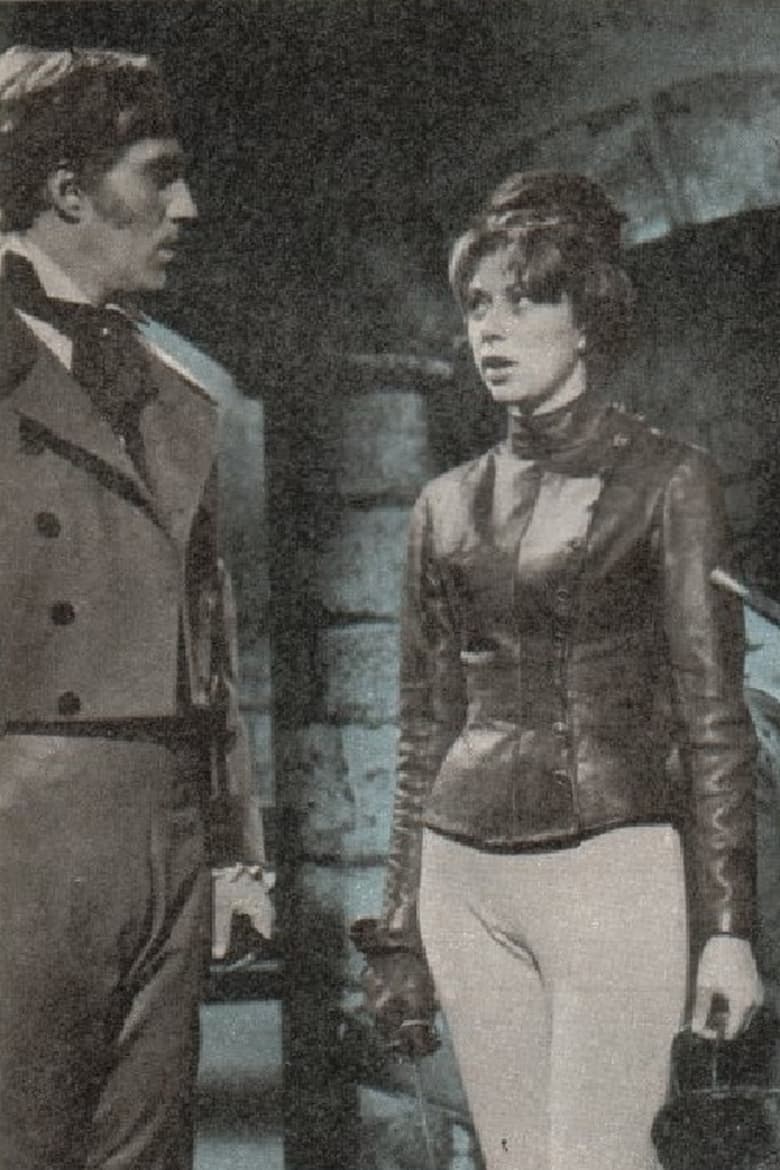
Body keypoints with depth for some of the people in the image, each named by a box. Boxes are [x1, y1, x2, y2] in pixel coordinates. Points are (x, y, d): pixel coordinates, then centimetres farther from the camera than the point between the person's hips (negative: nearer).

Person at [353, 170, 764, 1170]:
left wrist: (727, 926, -8)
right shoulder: (447, 505, 12)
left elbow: (715, 720, -3)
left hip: (616, 870, -5)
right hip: (466, 879, 5)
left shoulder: (665, 481, -1)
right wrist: (400, 922, 14)